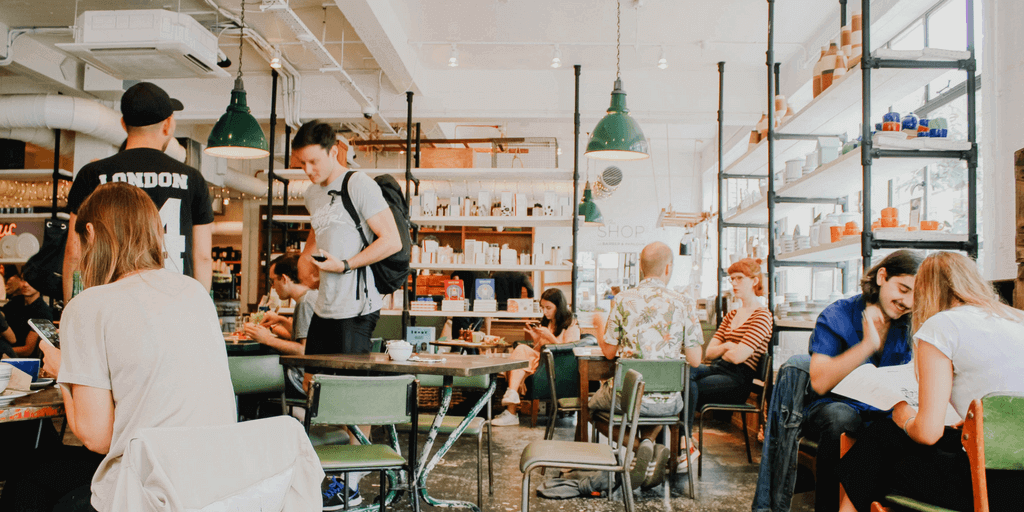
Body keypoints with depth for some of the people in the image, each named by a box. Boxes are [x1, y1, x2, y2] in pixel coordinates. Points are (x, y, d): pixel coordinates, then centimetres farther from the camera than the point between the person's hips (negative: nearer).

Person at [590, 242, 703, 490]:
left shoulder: (622, 300, -7)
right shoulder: (684, 304, -5)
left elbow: (608, 351, 0)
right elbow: (694, 360, -3)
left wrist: (599, 323, 19)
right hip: (668, 402, 2)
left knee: (593, 405, 29)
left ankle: (637, 445, 1)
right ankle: (649, 442, 8)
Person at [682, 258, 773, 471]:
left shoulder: (762, 316, -4)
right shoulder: (731, 315, 22)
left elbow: (738, 356, -15)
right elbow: (709, 353, 16)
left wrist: (722, 350, 5)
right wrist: (726, 346, -4)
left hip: (738, 379, -7)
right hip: (716, 369, 7)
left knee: (688, 388, -30)